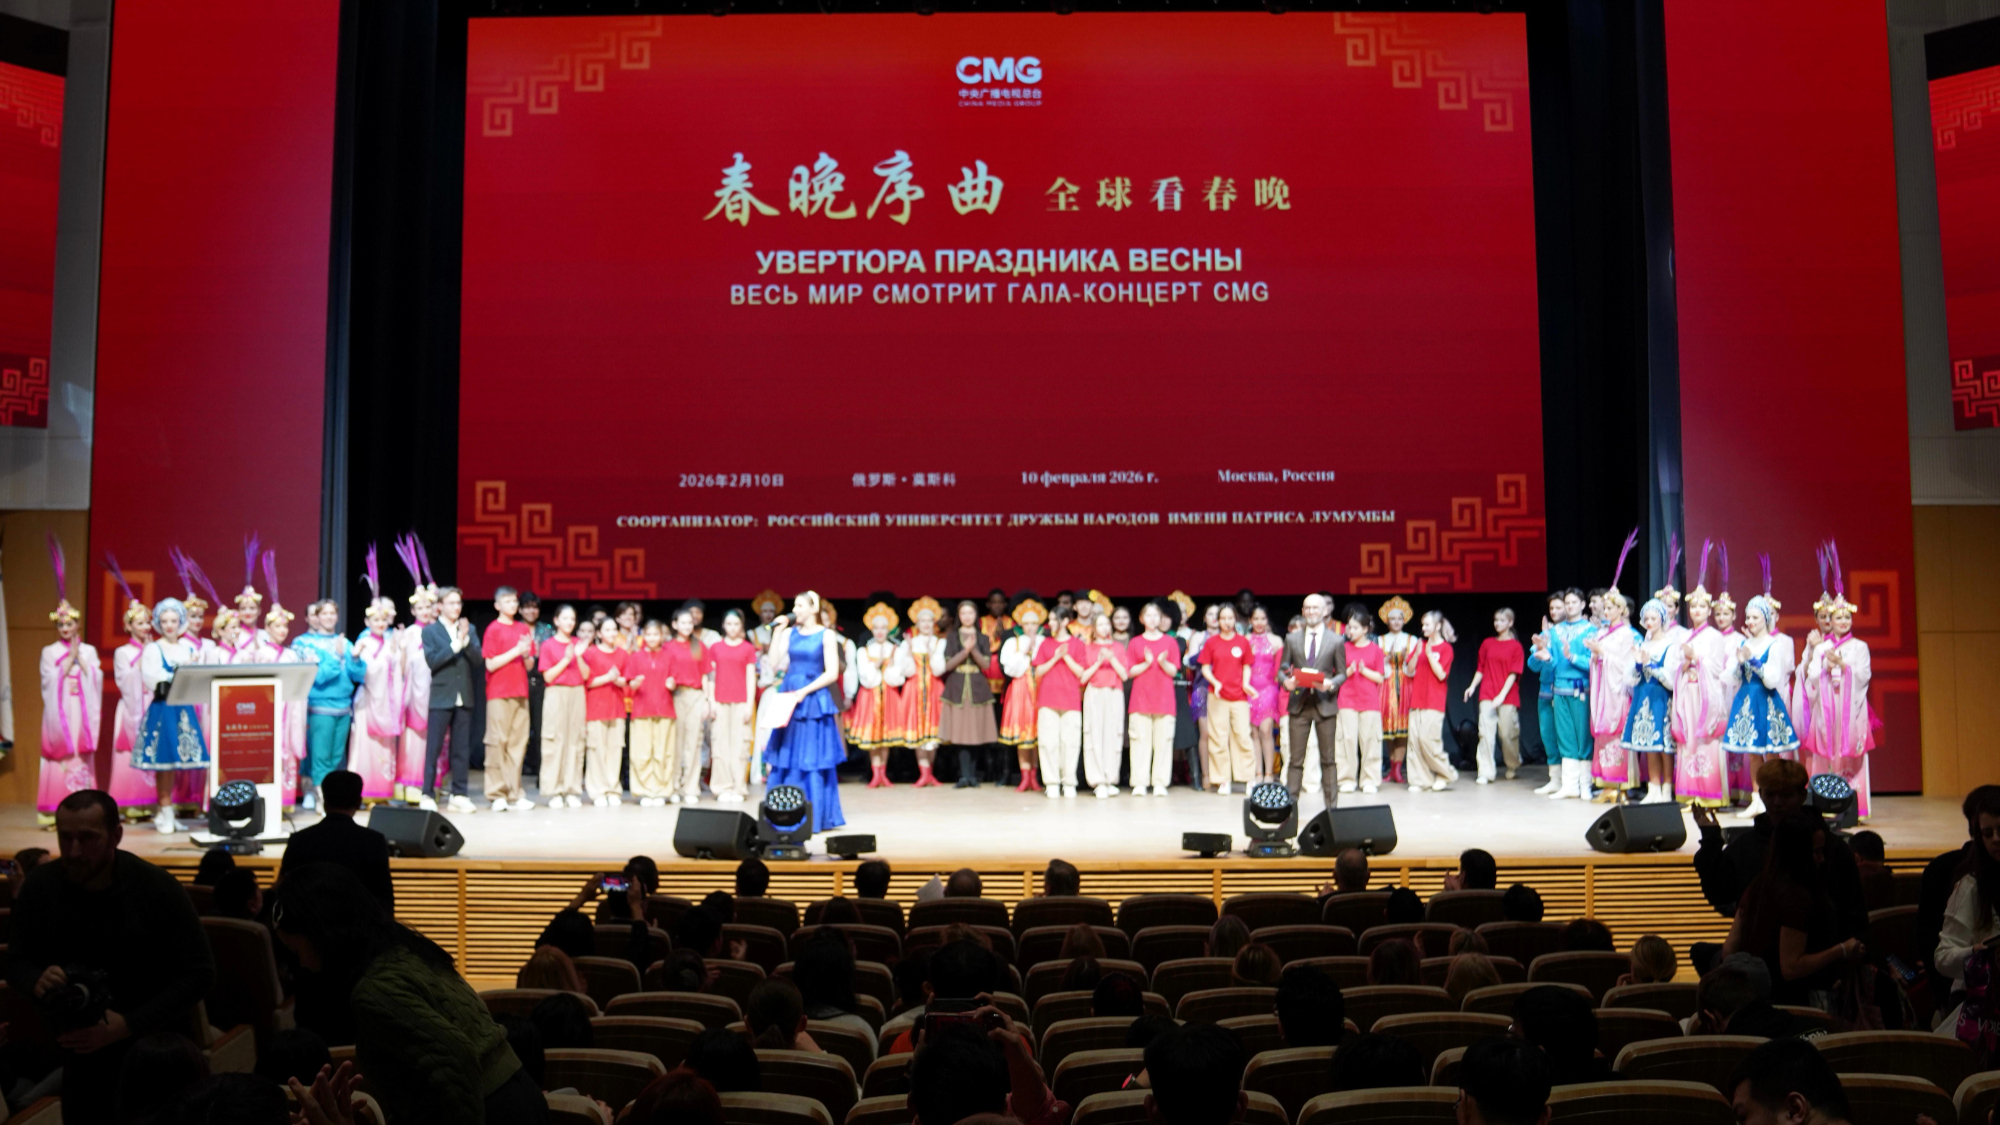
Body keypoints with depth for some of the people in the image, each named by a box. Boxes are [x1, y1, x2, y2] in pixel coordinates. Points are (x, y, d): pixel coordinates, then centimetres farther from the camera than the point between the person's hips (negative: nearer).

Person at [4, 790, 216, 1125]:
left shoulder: (159, 889, -19)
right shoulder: (40, 886, -9)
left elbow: (199, 974, -17)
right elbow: (16, 961, 3)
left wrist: (129, 1025, -26)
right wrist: (36, 981, -21)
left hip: (157, 1053, -3)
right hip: (81, 1055, 3)